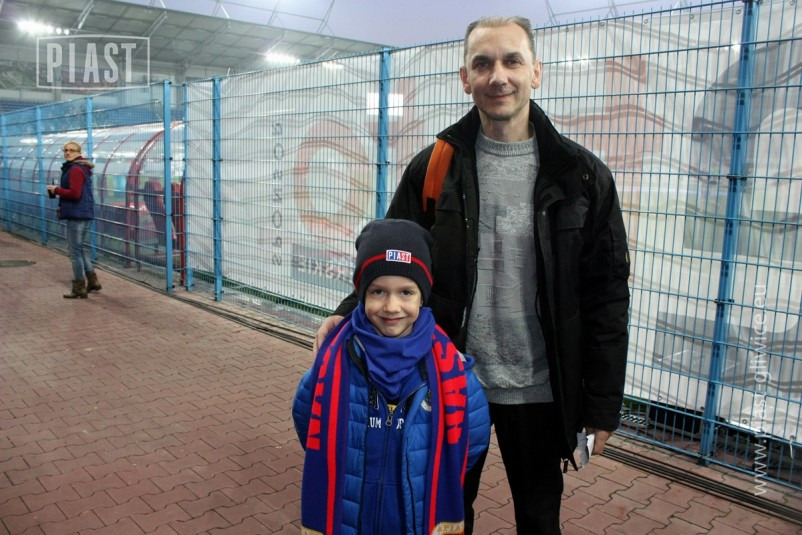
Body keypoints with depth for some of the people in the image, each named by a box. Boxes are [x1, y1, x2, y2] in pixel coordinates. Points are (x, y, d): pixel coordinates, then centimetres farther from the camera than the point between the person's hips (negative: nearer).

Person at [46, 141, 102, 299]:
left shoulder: (75, 169, -15)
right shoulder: (79, 168, 17)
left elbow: (74, 193, -25)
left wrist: (56, 189, -12)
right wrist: (56, 191, 10)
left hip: (78, 215, -11)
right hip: (80, 213, 11)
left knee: (74, 251, -4)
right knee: (80, 249, 20)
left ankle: (79, 288, 2)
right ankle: (93, 282, 27)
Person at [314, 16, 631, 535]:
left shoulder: (582, 176, -6)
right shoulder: (433, 168, -4)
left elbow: (605, 297, -4)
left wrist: (603, 405, -4)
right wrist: (348, 315, -18)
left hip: (538, 392, 0)